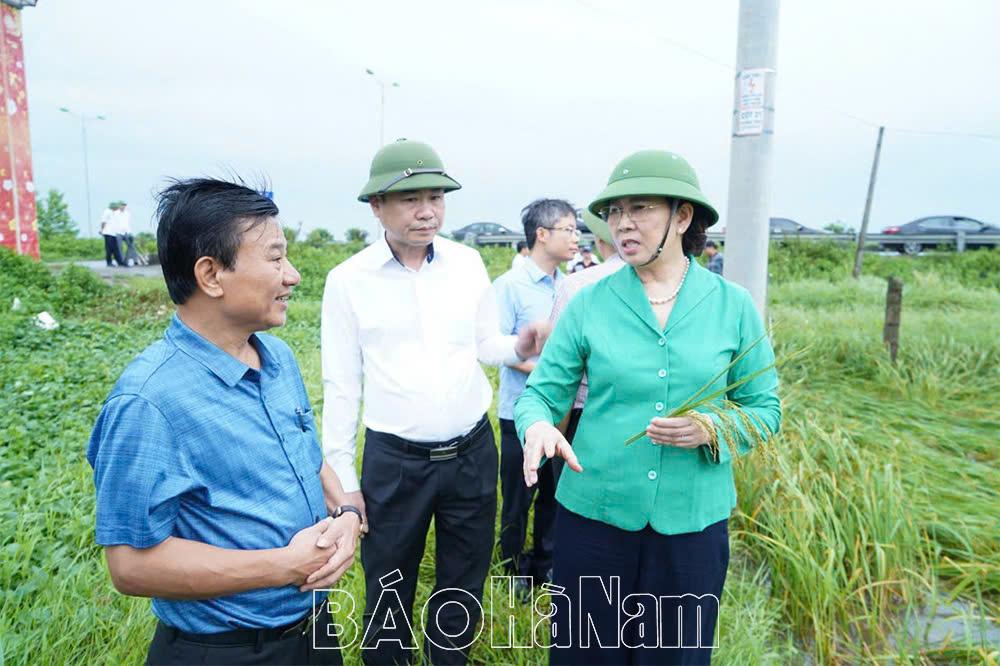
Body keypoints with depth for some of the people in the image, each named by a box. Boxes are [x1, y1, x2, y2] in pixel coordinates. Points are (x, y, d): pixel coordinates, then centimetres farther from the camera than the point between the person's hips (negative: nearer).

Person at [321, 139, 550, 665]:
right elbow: (341, 385, -4)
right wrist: (342, 477, -3)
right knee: (387, 592, 16)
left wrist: (520, 346, -14)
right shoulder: (348, 279, -8)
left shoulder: (468, 263, -1)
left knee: (463, 590, 20)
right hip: (393, 460, -2)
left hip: (473, 452, 3)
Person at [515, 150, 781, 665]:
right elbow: (541, 393, -3)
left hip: (692, 522, 1)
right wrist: (537, 427, -26)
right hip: (593, 513, 0)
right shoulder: (588, 304, -5)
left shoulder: (733, 306, -3)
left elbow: (764, 407, 3)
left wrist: (712, 430, -16)